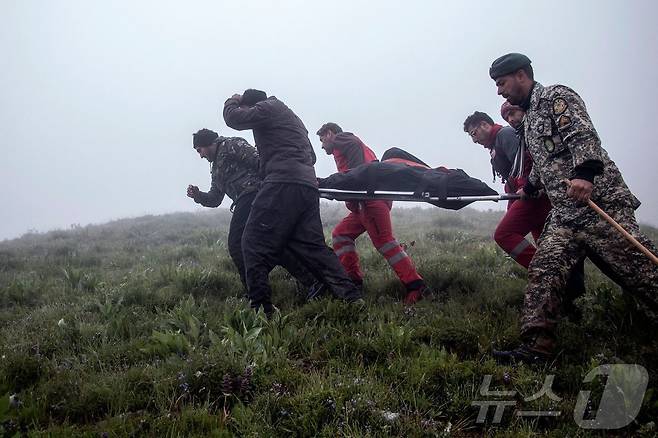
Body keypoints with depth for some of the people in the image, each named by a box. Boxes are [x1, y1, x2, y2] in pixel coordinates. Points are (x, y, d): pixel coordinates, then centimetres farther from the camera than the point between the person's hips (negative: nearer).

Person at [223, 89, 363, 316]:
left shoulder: (268, 108, 7)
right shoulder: (292, 117, 34)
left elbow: (234, 118, 0)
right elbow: (311, 156, 35)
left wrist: (232, 102, 22)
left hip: (283, 183, -9)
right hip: (309, 186, 9)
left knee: (254, 243, -6)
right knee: (313, 246, 8)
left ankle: (260, 307, -13)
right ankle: (351, 297, -1)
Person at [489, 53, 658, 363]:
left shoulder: (555, 96, -2)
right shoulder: (529, 118, 25)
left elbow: (584, 135, -19)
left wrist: (584, 173, -34)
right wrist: (528, 189, 53)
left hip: (599, 202, -8)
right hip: (563, 215, 8)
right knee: (543, 271, -8)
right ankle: (537, 347, -12)